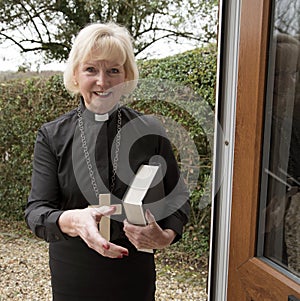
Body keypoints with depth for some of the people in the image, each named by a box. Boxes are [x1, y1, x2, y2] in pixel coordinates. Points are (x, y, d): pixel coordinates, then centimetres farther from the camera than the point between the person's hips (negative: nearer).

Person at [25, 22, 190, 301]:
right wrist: (71, 221, -32)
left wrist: (166, 236, -20)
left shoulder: (150, 131, -9)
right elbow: (36, 211, -11)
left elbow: (179, 198, 0)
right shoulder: (52, 136, -8)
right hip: (71, 277, 1)